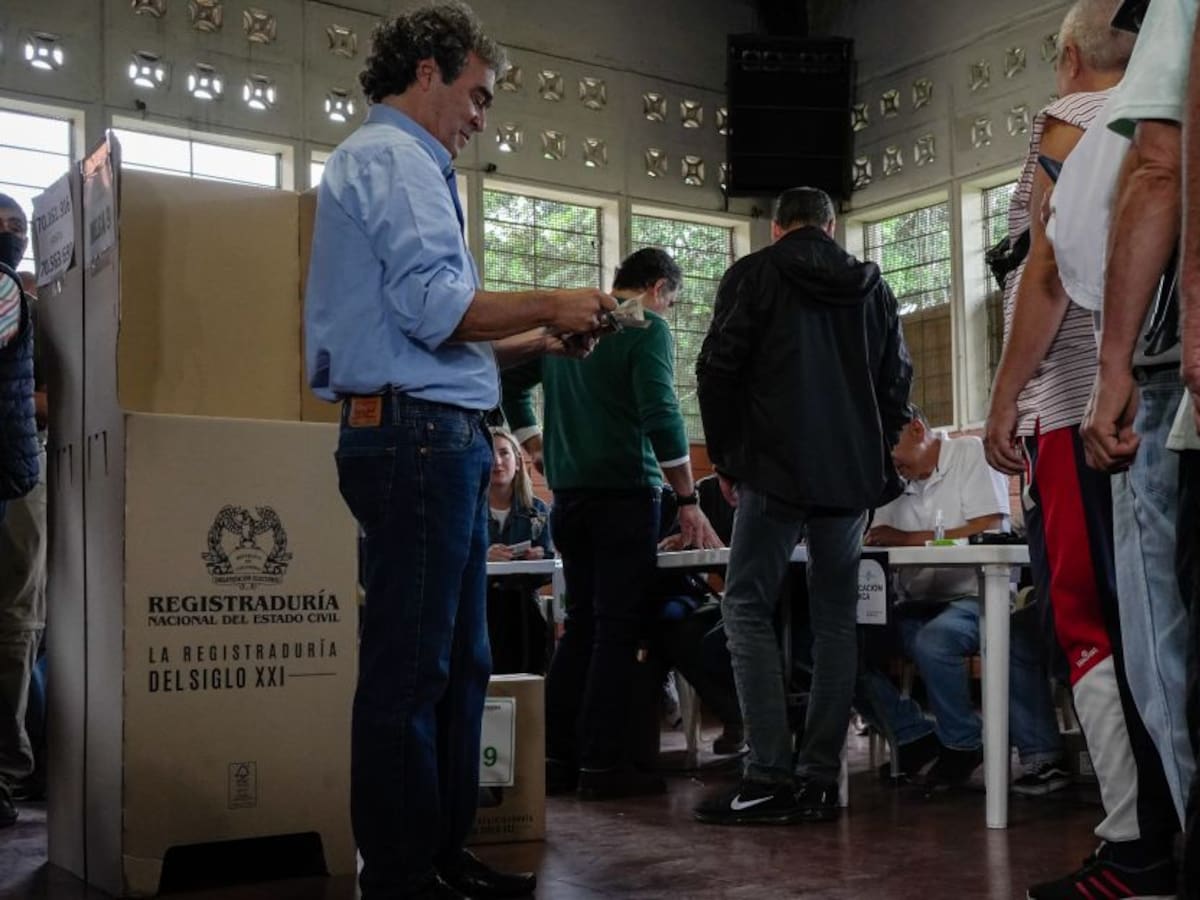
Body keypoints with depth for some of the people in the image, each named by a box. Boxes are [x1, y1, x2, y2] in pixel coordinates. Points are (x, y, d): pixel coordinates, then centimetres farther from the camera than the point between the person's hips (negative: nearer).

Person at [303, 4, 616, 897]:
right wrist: (549, 305, -6)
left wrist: (537, 340, 18)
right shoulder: (393, 158, -6)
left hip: (434, 439, 11)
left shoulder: (399, 163, 27)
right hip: (420, 433, -11)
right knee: (410, 671, -6)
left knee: (459, 663, 13)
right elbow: (436, 306, -20)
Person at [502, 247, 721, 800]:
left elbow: (509, 384, 20)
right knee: (618, 628, -3)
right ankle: (601, 764, -2)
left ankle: (555, 757, 15)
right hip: (624, 491, -7)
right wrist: (689, 501, -13)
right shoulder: (647, 328, -6)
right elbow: (661, 417, -16)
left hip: (568, 492, 7)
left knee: (581, 624, 13)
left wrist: (539, 447, 20)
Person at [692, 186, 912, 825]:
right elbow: (897, 382, 15)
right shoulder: (873, 287, 15)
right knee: (835, 618, 7)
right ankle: (821, 779, 6)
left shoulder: (753, 274, 2)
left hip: (776, 469, -4)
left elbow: (718, 369, -3)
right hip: (853, 476, 5)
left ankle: (770, 777, -9)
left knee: (748, 608, -1)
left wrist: (726, 458, 6)